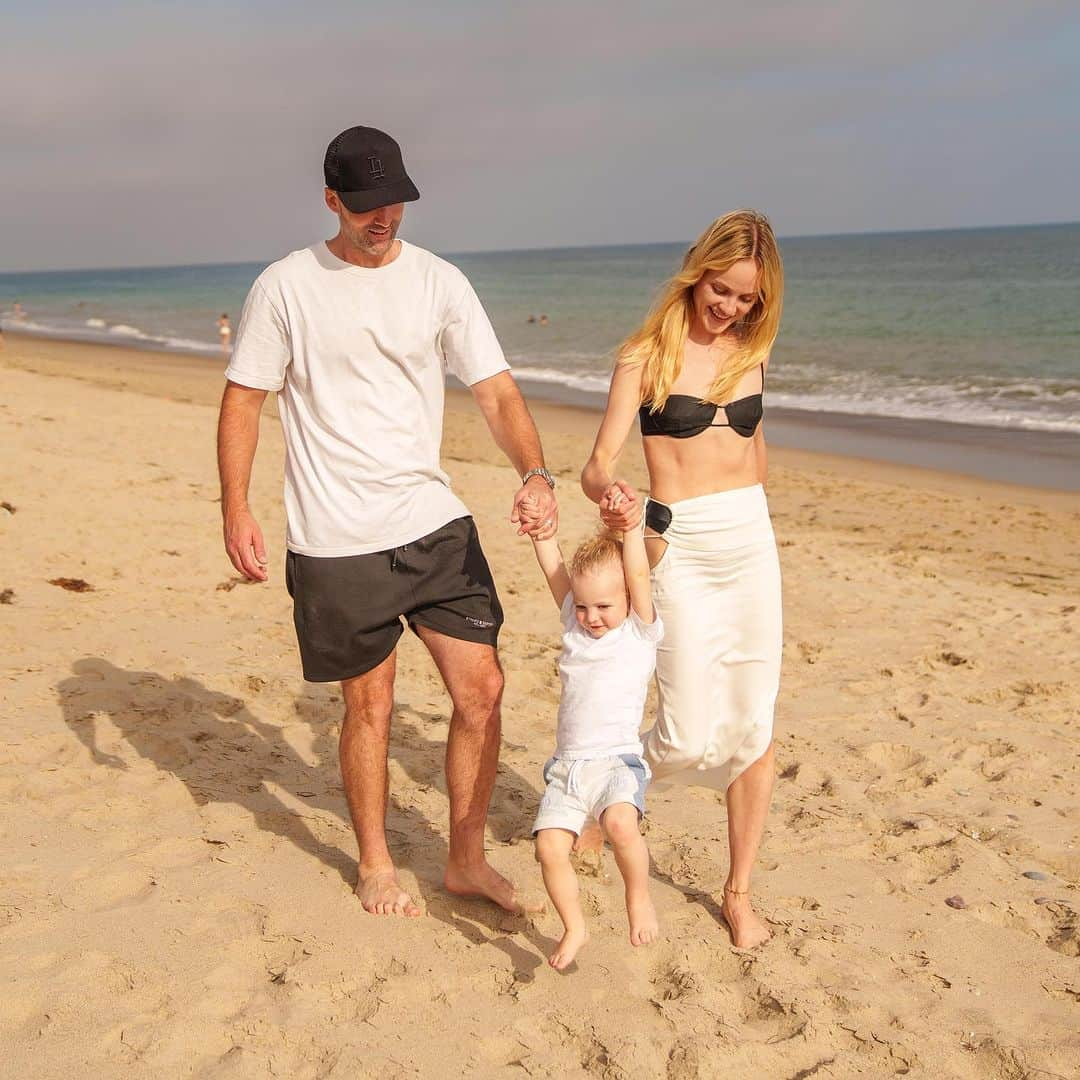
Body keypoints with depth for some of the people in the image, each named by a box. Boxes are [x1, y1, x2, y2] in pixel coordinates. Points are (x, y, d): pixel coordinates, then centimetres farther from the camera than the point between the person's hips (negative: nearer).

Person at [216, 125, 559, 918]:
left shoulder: (438, 282, 3)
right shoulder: (287, 287, -3)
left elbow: (498, 392, -2)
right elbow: (243, 399, 2)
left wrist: (535, 474, -19)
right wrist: (236, 510, -7)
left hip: (436, 523, 3)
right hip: (336, 540, -3)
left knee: (481, 688, 2)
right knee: (370, 705, 8)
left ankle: (467, 859, 22)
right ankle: (375, 863, 30)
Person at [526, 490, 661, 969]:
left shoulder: (641, 632, 4)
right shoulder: (574, 624, 17)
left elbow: (638, 574, -8)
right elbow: (553, 566, 13)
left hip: (617, 759, -5)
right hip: (567, 765, 5)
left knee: (621, 824, -32)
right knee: (550, 846, -11)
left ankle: (639, 898, -4)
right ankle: (574, 927, 12)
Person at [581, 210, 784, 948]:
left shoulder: (751, 350, 8)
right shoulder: (647, 355, -6)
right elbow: (597, 467, -12)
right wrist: (612, 495, -34)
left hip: (752, 542, 4)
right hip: (679, 549, -4)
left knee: (755, 727, 4)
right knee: (691, 736, -5)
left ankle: (739, 891, 18)